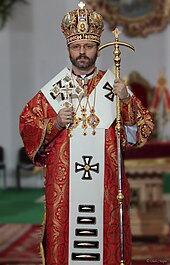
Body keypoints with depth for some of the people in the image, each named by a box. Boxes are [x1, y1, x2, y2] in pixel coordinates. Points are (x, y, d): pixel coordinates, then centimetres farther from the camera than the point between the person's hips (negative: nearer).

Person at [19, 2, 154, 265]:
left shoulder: (114, 87, 6)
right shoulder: (52, 90, 7)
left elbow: (143, 127, 1)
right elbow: (26, 125, 7)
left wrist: (127, 100, -15)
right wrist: (55, 124, -9)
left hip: (105, 183, 0)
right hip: (63, 183, 0)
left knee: (107, 236, 2)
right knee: (63, 238, 1)